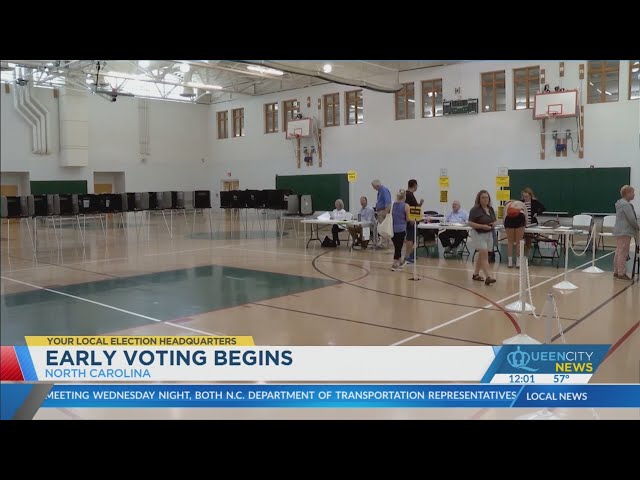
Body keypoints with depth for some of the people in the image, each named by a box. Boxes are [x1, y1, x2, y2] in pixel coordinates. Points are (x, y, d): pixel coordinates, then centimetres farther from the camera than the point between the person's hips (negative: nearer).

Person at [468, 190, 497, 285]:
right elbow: (470, 223, -16)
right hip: (478, 234, -7)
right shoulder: (475, 210, -12)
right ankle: (488, 277, -19)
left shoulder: (491, 209, 8)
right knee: (484, 255, -14)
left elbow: (495, 220, 19)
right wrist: (482, 226, -25)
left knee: (481, 256, 15)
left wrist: (494, 224, -4)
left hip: (489, 234, 7)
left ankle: (476, 274, 28)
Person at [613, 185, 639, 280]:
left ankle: (616, 272, 17)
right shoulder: (626, 205, -16)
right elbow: (632, 219, -17)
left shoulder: (620, 203, 15)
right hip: (624, 232, -10)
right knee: (623, 253, -6)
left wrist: (635, 227, 20)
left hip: (619, 231, 10)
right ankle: (621, 273, -3)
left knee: (618, 252, 12)